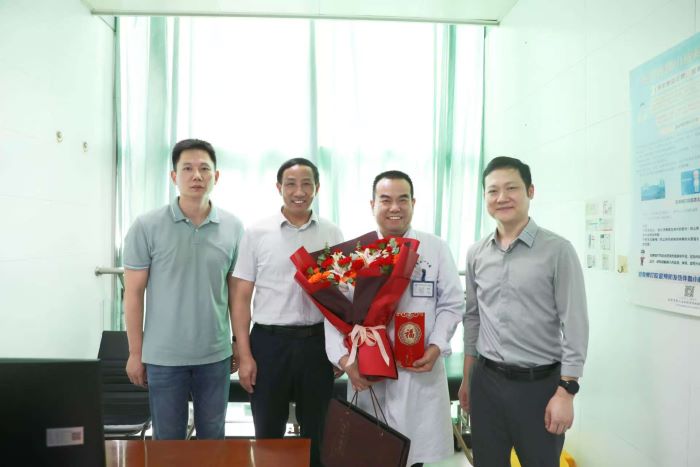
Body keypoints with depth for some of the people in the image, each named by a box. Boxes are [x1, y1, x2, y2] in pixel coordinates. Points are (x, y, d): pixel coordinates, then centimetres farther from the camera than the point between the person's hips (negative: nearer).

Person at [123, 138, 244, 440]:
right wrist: (135, 352, -2)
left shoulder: (233, 228, -1)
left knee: (213, 438, 17)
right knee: (168, 440, 14)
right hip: (163, 355, -2)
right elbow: (134, 292, -3)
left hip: (216, 354, 2)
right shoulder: (146, 227, -7)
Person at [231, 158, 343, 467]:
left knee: (317, 433, 15)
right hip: (270, 341, -1)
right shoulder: (257, 234, -3)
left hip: (317, 341, 2)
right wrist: (245, 355, -6)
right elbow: (241, 297, -2)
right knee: (268, 434, 13)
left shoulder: (331, 234, 3)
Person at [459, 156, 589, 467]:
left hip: (540, 384, -3)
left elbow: (575, 325, -10)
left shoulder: (557, 251, -9)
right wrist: (466, 379, 13)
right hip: (486, 381, 4)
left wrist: (566, 391, -12)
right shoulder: (476, 254, 4)